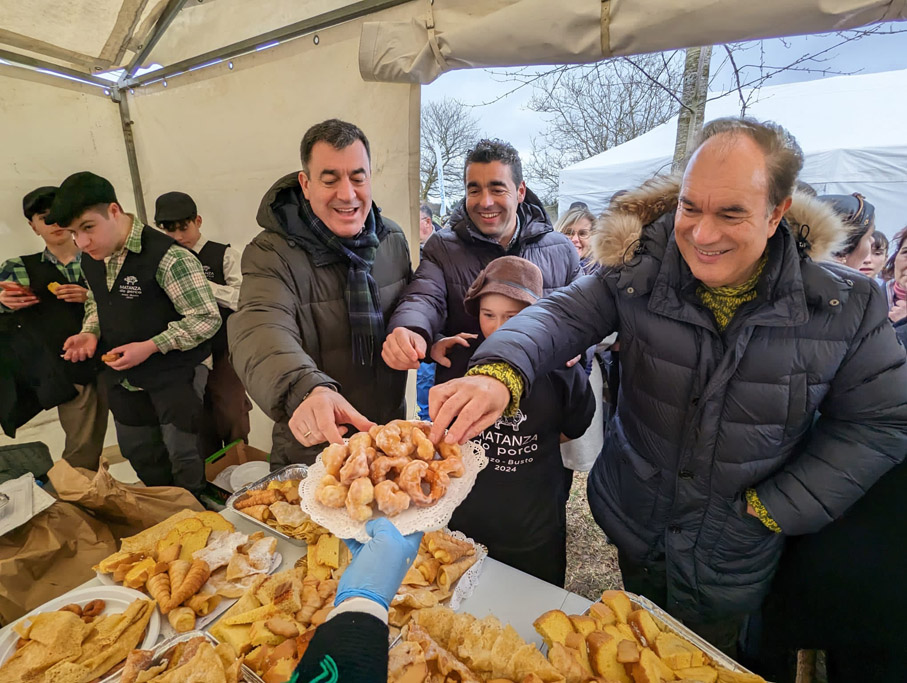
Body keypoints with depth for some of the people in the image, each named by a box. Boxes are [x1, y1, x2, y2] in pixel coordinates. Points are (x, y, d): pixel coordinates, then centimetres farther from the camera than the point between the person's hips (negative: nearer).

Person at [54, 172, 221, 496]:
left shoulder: (167, 257, -22)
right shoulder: (90, 259, 4)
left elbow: (207, 319, -22)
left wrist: (150, 346, -23)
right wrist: (90, 333, 0)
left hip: (174, 372, -8)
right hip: (122, 376, 8)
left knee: (185, 457, 4)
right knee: (138, 453, 22)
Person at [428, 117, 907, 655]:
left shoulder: (846, 306, -16)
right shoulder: (640, 272, -17)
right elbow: (563, 315, -26)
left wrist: (775, 509, -11)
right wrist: (499, 374, -47)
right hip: (634, 525, 1)